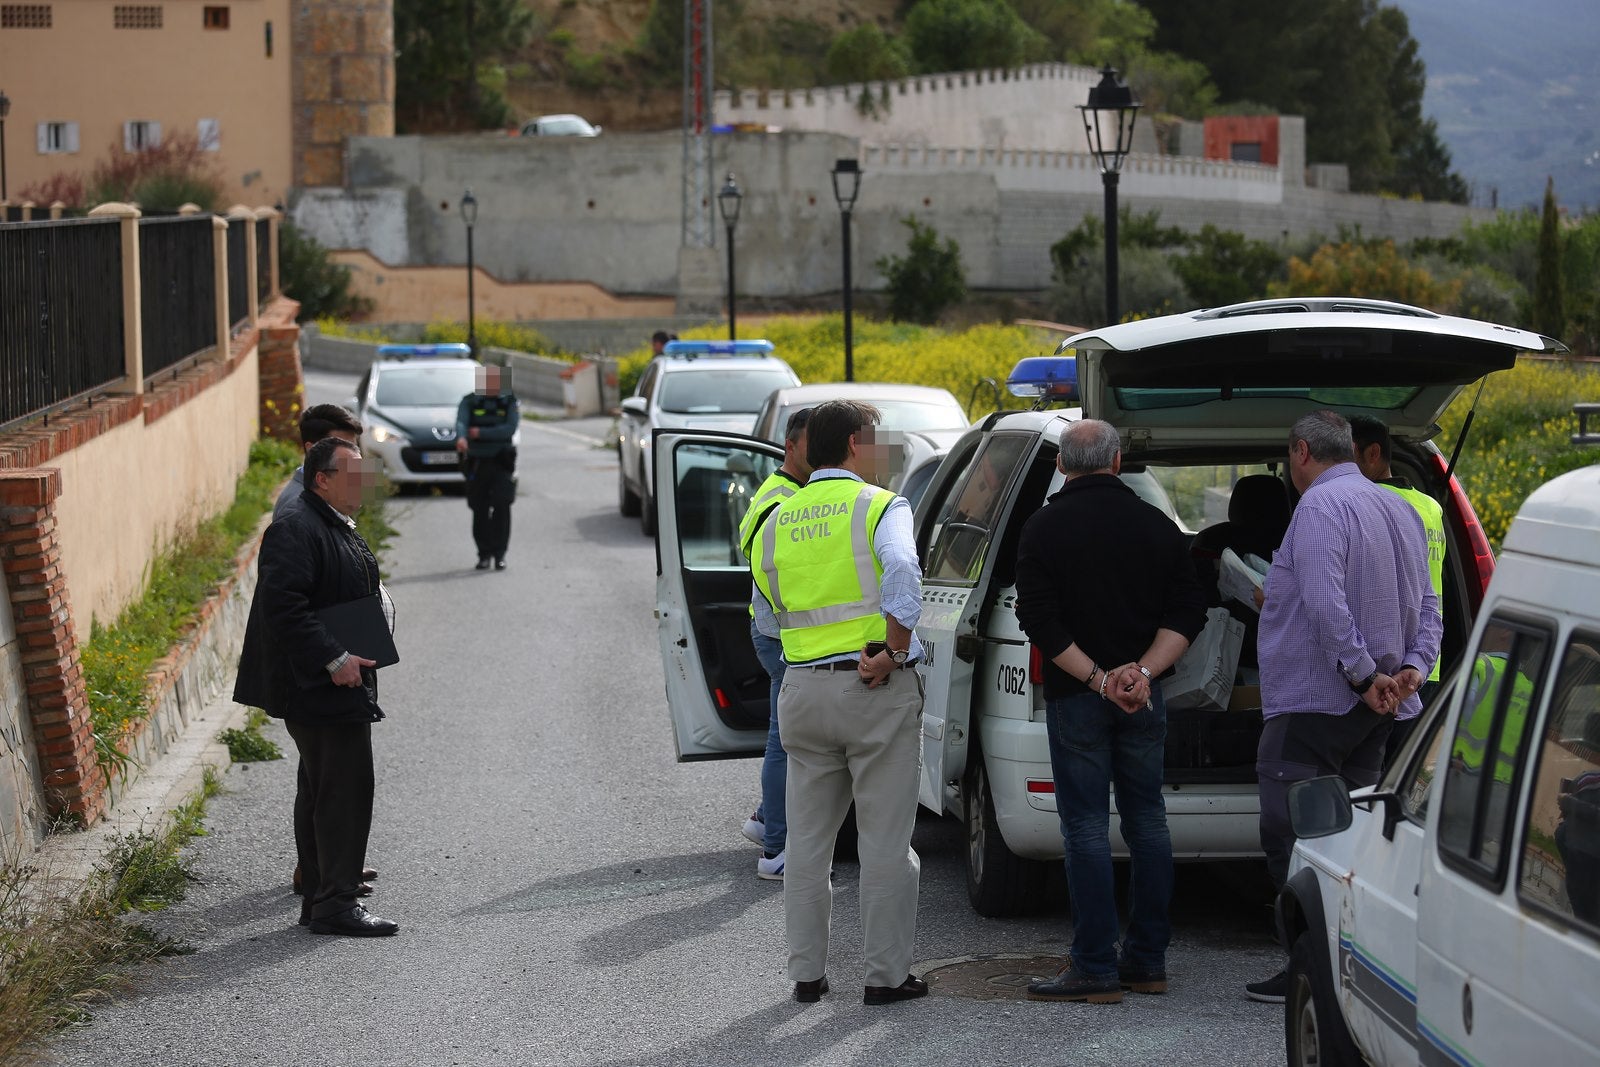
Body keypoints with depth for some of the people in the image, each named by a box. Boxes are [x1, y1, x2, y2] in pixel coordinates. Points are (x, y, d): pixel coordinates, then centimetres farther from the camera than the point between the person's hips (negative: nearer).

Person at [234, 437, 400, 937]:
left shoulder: (340, 529, 17)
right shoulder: (295, 530, -16)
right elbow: (283, 605, -25)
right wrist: (334, 660, -25)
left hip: (342, 688, 11)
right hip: (321, 689, -11)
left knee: (323, 792, 14)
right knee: (344, 790, -10)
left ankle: (320, 901, 20)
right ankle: (336, 904, -7)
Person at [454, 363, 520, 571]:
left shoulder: (509, 402, 6)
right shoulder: (469, 402, 6)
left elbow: (510, 429, -9)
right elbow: (461, 423, -12)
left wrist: (481, 433, -17)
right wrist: (461, 438, -35)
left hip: (501, 463, -1)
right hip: (476, 463, 1)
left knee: (502, 507, -12)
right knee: (480, 511, 3)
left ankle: (499, 553, -6)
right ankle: (484, 555, 14)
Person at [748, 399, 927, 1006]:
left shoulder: (777, 522, 12)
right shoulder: (880, 506, -5)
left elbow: (768, 611, 16)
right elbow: (901, 573, -24)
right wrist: (895, 652, -18)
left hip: (802, 691, 5)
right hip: (877, 691, -5)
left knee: (807, 840, 13)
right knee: (885, 841, 1)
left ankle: (806, 973, 15)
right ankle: (886, 974, 3)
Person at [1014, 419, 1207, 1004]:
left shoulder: (1045, 527, -6)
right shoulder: (1157, 525, 5)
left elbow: (1040, 621, -13)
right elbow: (1186, 614, 1)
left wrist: (1096, 678, -13)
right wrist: (1143, 672, -8)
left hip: (1075, 697, -4)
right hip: (1144, 700, 4)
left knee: (1086, 829, -2)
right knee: (1147, 822, 12)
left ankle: (1096, 968, -3)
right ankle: (1147, 961, 16)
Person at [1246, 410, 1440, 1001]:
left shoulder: (1320, 505, -12)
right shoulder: (1400, 510, 17)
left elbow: (1325, 605, -23)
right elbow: (1427, 605, 14)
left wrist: (1364, 674, -19)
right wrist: (1412, 669, 2)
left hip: (1315, 702, -9)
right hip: (1376, 710, 9)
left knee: (1291, 836, -6)